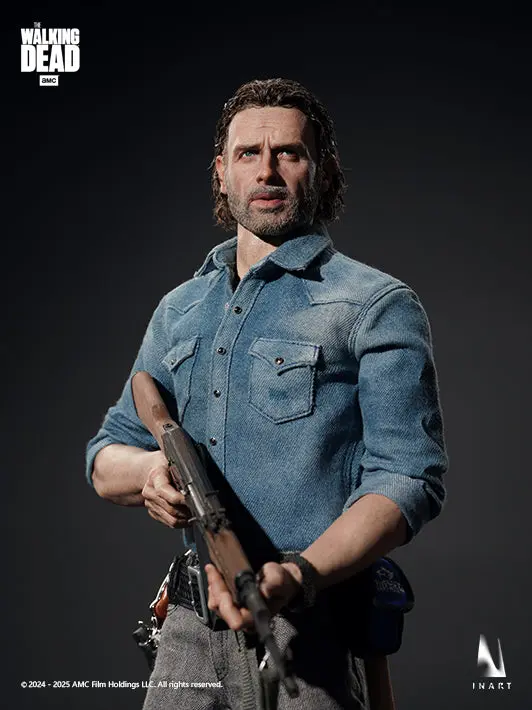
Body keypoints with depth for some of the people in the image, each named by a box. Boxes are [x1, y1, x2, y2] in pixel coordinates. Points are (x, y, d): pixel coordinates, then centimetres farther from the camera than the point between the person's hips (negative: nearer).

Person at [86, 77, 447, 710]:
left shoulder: (376, 305, -5)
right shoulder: (179, 309, 13)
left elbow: (407, 477, -13)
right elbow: (106, 458, 13)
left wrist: (301, 576, -28)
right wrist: (149, 470, -11)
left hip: (312, 635, -5)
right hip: (188, 628, 5)